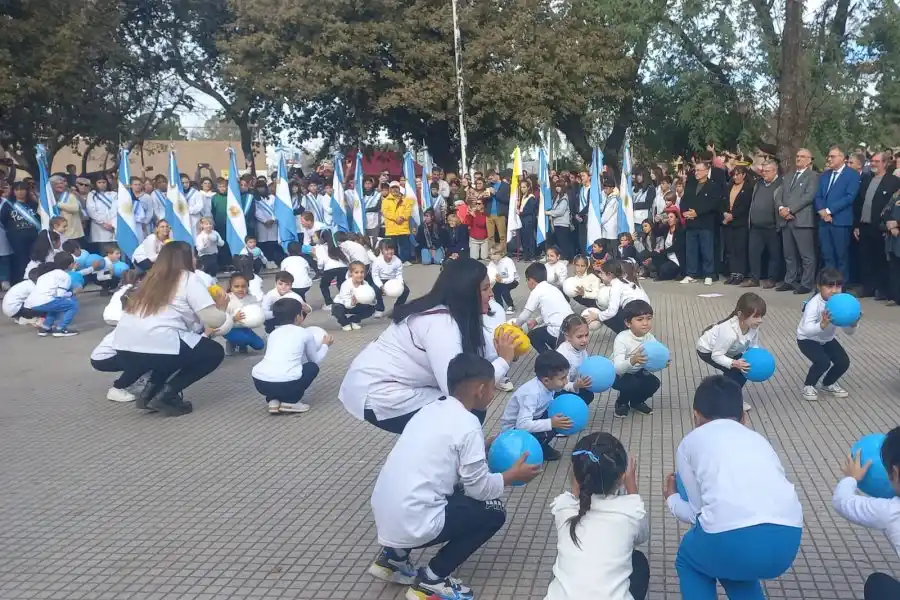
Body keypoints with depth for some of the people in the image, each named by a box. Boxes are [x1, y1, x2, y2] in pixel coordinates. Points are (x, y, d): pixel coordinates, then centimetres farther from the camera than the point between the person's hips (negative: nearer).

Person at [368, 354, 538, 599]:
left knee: (459, 490, 27)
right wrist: (512, 475, 9)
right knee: (493, 511, 8)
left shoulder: (432, 409, 10)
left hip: (383, 516, 8)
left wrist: (482, 451, 23)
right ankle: (430, 580, 7)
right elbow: (479, 488, -6)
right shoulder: (467, 424, -13)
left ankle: (394, 556, 21)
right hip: (412, 525, -8)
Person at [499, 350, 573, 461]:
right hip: (514, 429, -8)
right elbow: (522, 424, -40)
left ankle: (541, 447, 7)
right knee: (549, 431, -29)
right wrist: (551, 423, -41)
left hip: (532, 421, 8)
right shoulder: (532, 393, -35)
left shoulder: (547, 385, -13)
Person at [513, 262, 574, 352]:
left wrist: (516, 325, 19)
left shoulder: (536, 291, -3)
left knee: (532, 335, 18)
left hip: (559, 332, -8)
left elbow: (525, 314, 0)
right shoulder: (553, 288, 20)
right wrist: (537, 321, 23)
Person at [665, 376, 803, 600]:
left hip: (731, 539, -4)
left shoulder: (690, 442, 20)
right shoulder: (758, 438, 29)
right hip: (787, 539, 4)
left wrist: (672, 499, 42)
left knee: (689, 562, 31)